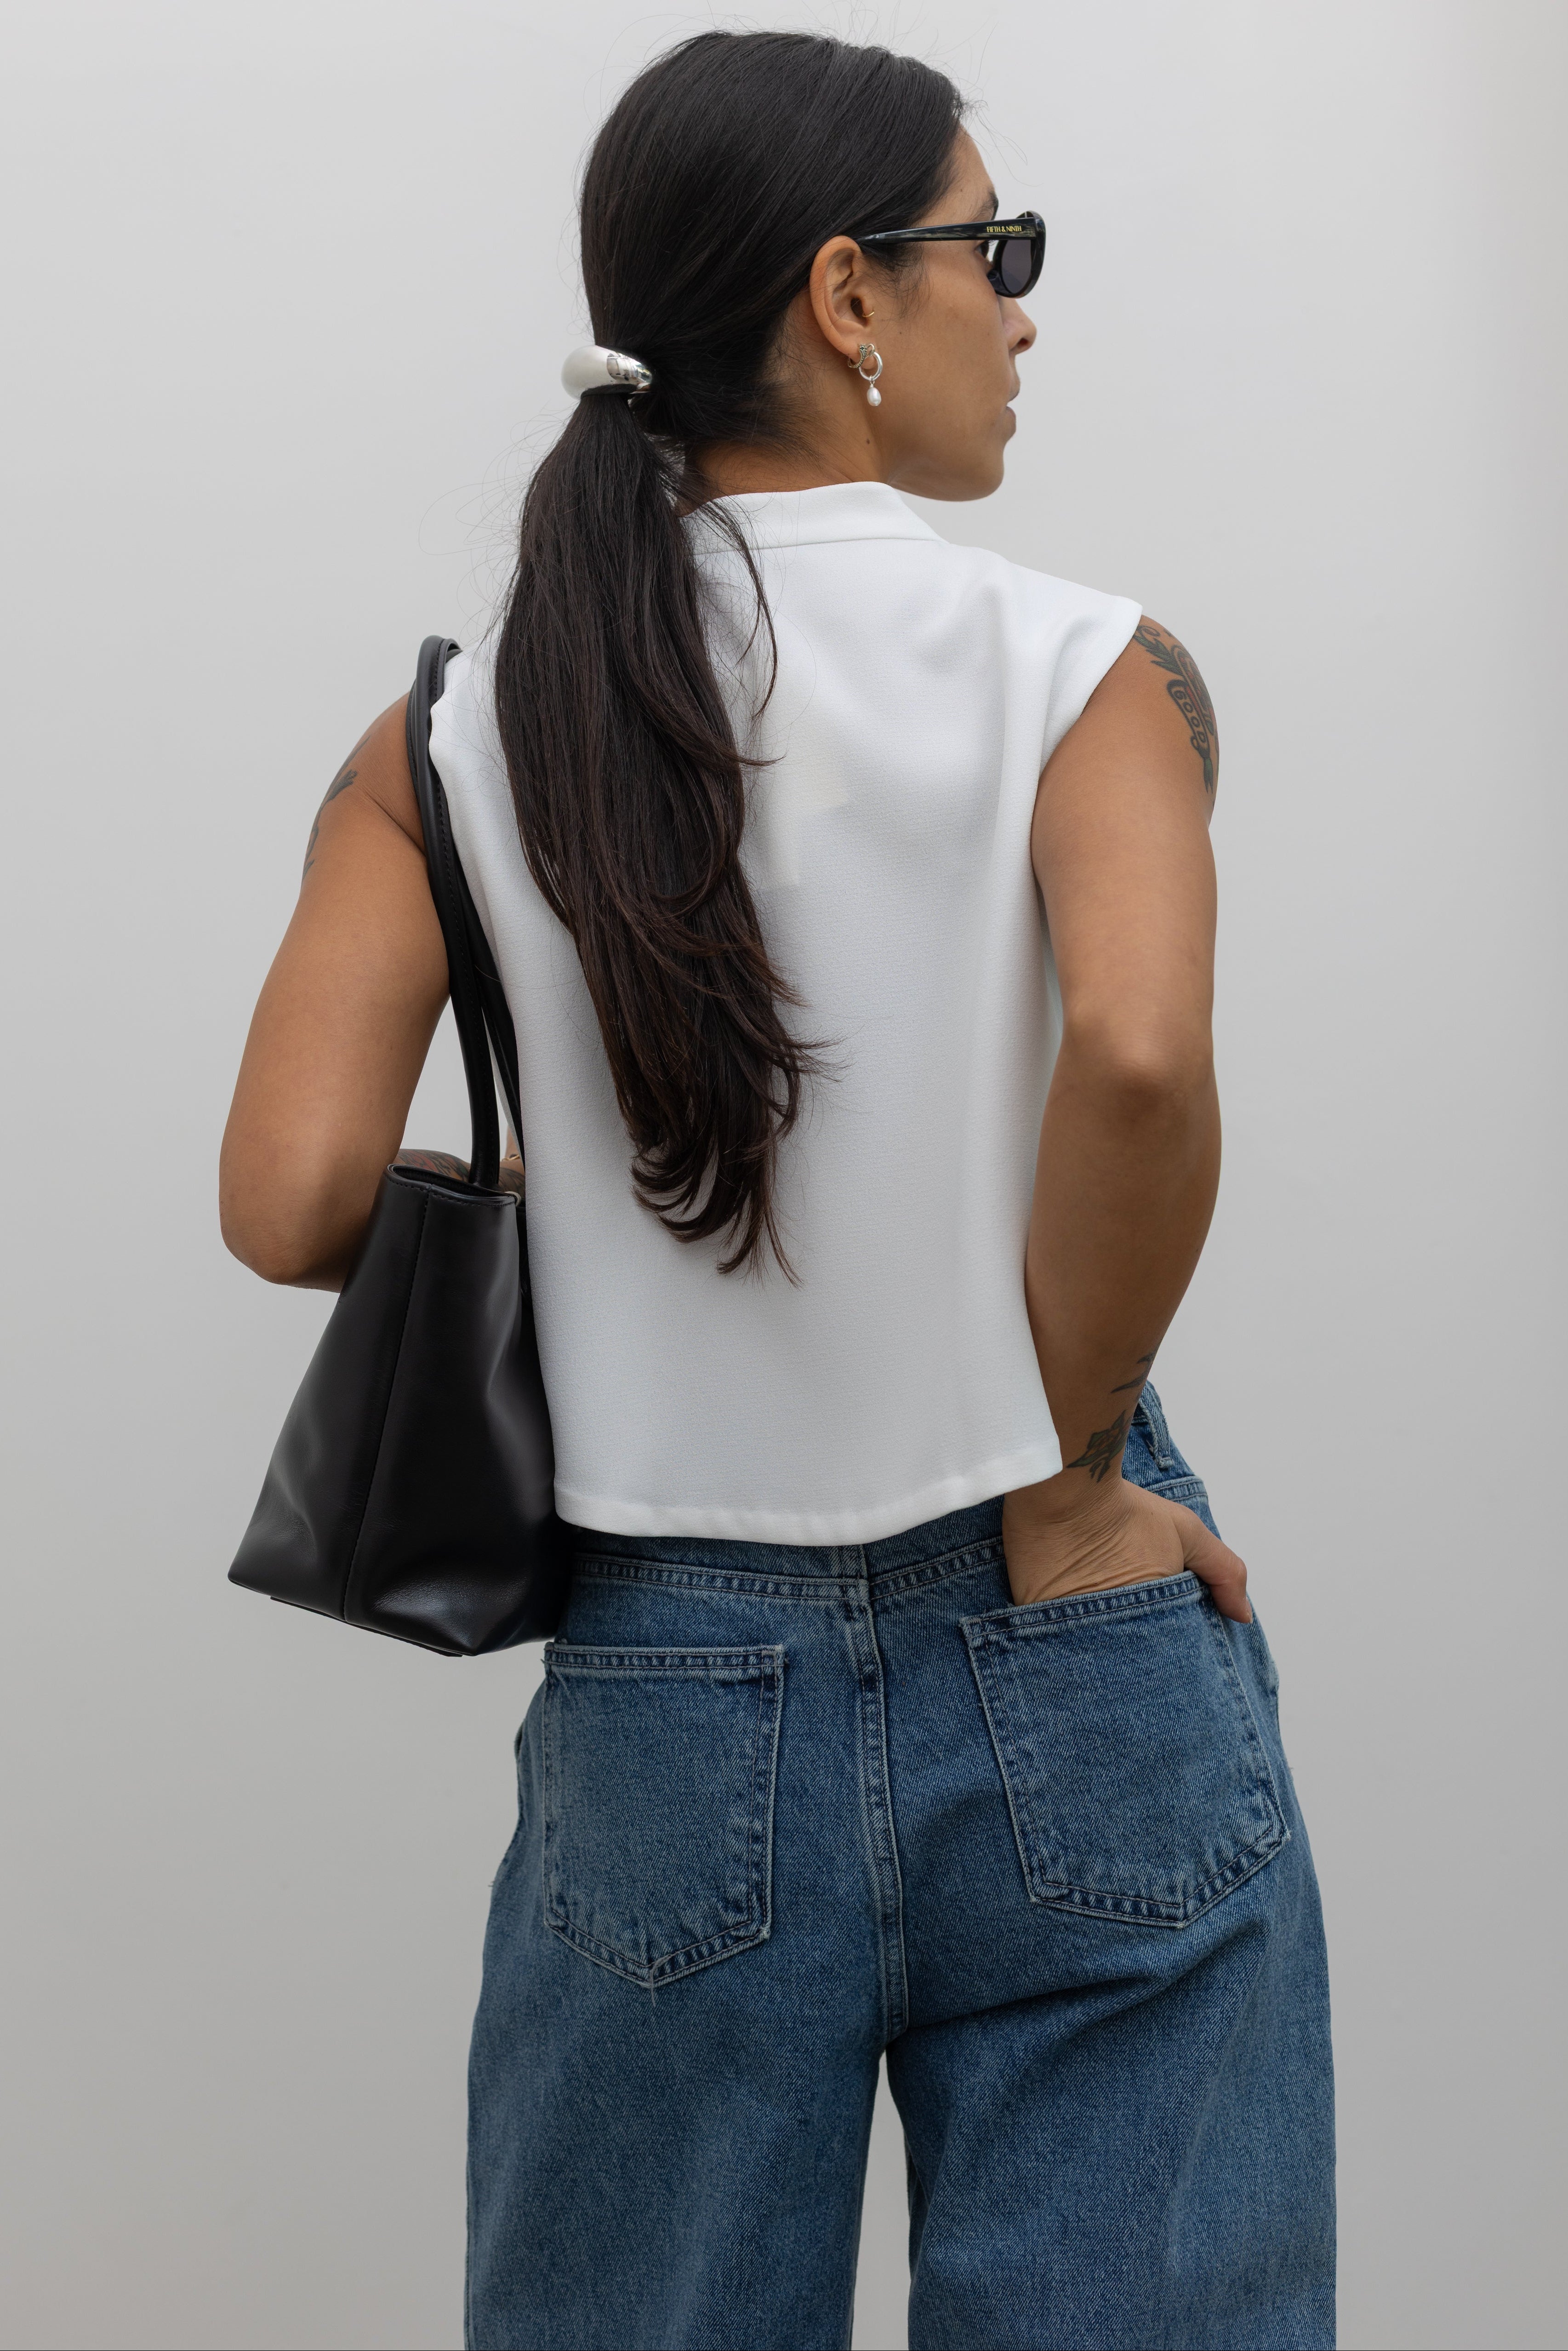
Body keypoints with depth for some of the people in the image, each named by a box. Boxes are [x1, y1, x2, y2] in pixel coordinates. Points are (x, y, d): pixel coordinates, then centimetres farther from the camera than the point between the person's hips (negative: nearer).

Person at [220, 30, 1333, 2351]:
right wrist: (1062, 1481, -12)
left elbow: (293, 1201, -9)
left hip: (670, 1703, 3)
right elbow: (1141, 1058, -25)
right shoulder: (1083, 668, -7)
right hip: (1074, 1685, -2)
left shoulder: (461, 737, 1)